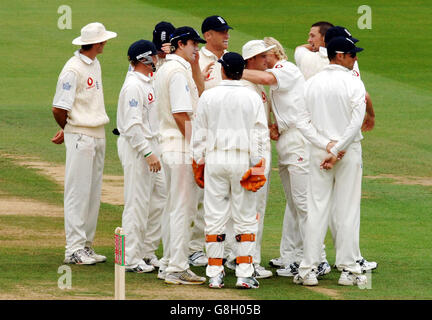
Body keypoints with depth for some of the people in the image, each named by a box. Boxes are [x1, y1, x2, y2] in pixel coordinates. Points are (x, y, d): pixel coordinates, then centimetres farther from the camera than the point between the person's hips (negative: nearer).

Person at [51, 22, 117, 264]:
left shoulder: (95, 65, 14)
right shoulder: (73, 69, -15)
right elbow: (59, 109, -15)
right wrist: (69, 130, 3)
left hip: (98, 135, 9)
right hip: (80, 136, -9)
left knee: (94, 192, 10)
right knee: (78, 192, -5)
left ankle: (87, 245, 16)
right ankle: (74, 249, -2)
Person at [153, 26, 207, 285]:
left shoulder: (165, 69, 17)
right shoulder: (178, 71, -15)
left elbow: (198, 97, 25)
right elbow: (181, 114, -20)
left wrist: (196, 69, 17)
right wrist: (195, 145, -17)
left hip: (169, 146, 11)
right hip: (182, 147, -11)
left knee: (174, 207, 15)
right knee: (183, 207, -7)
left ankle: (169, 264, 20)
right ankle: (177, 268, -6)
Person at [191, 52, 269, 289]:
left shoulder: (208, 97, 0)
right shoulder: (253, 98, -1)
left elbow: (199, 133, 4)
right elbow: (260, 134, -1)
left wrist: (199, 162, 13)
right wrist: (256, 164, 4)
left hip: (215, 160, 0)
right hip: (243, 160, 0)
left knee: (214, 218, 4)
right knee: (245, 218, 4)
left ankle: (215, 274, 4)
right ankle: (244, 274, 1)